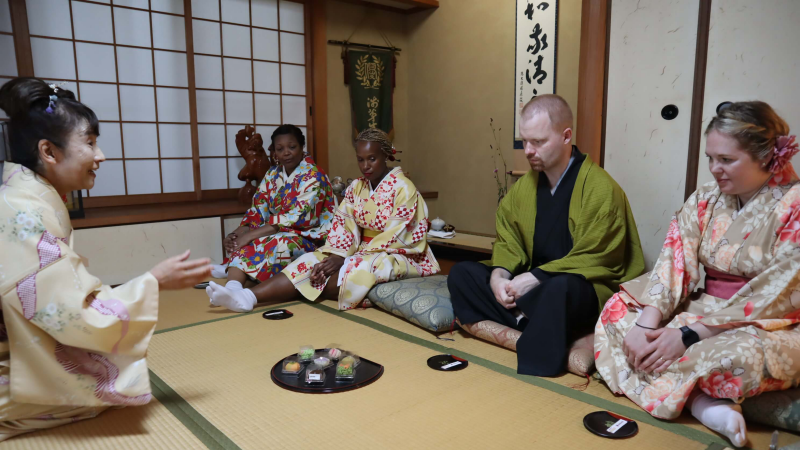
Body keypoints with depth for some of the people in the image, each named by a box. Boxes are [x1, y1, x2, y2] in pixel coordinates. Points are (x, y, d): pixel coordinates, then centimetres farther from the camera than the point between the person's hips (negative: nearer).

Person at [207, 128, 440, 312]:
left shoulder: (403, 188, -13)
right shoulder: (356, 188, 7)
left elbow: (393, 238, -19)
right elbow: (343, 226, -2)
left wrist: (344, 261, -22)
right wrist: (334, 257, -22)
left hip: (398, 256, -6)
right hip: (364, 253, 6)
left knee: (361, 268, -33)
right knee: (315, 260, -15)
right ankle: (249, 296, -30)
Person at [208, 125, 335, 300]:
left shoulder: (312, 176, -12)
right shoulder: (272, 176, 10)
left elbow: (297, 218, -23)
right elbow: (257, 213, 4)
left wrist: (251, 235, -27)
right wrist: (235, 234, -17)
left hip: (309, 238, -6)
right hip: (278, 234, 6)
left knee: (273, 245, -37)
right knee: (242, 244, -24)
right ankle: (232, 289, -42)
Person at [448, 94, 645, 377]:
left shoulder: (601, 189, -12)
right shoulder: (523, 188, 7)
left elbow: (595, 260, -17)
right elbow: (507, 244, 7)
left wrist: (536, 277, -23)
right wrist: (499, 275, -14)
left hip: (588, 291, -7)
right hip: (535, 289, 7)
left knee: (560, 287, -41)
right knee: (462, 274, -10)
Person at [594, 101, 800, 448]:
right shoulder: (705, 200, 3)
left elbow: (772, 298, -20)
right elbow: (673, 264, -8)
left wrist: (688, 335, -25)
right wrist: (647, 324, -23)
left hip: (770, 326, -6)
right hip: (705, 310, 6)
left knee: (742, 353, -40)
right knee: (619, 310, -13)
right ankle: (702, 403, -27)